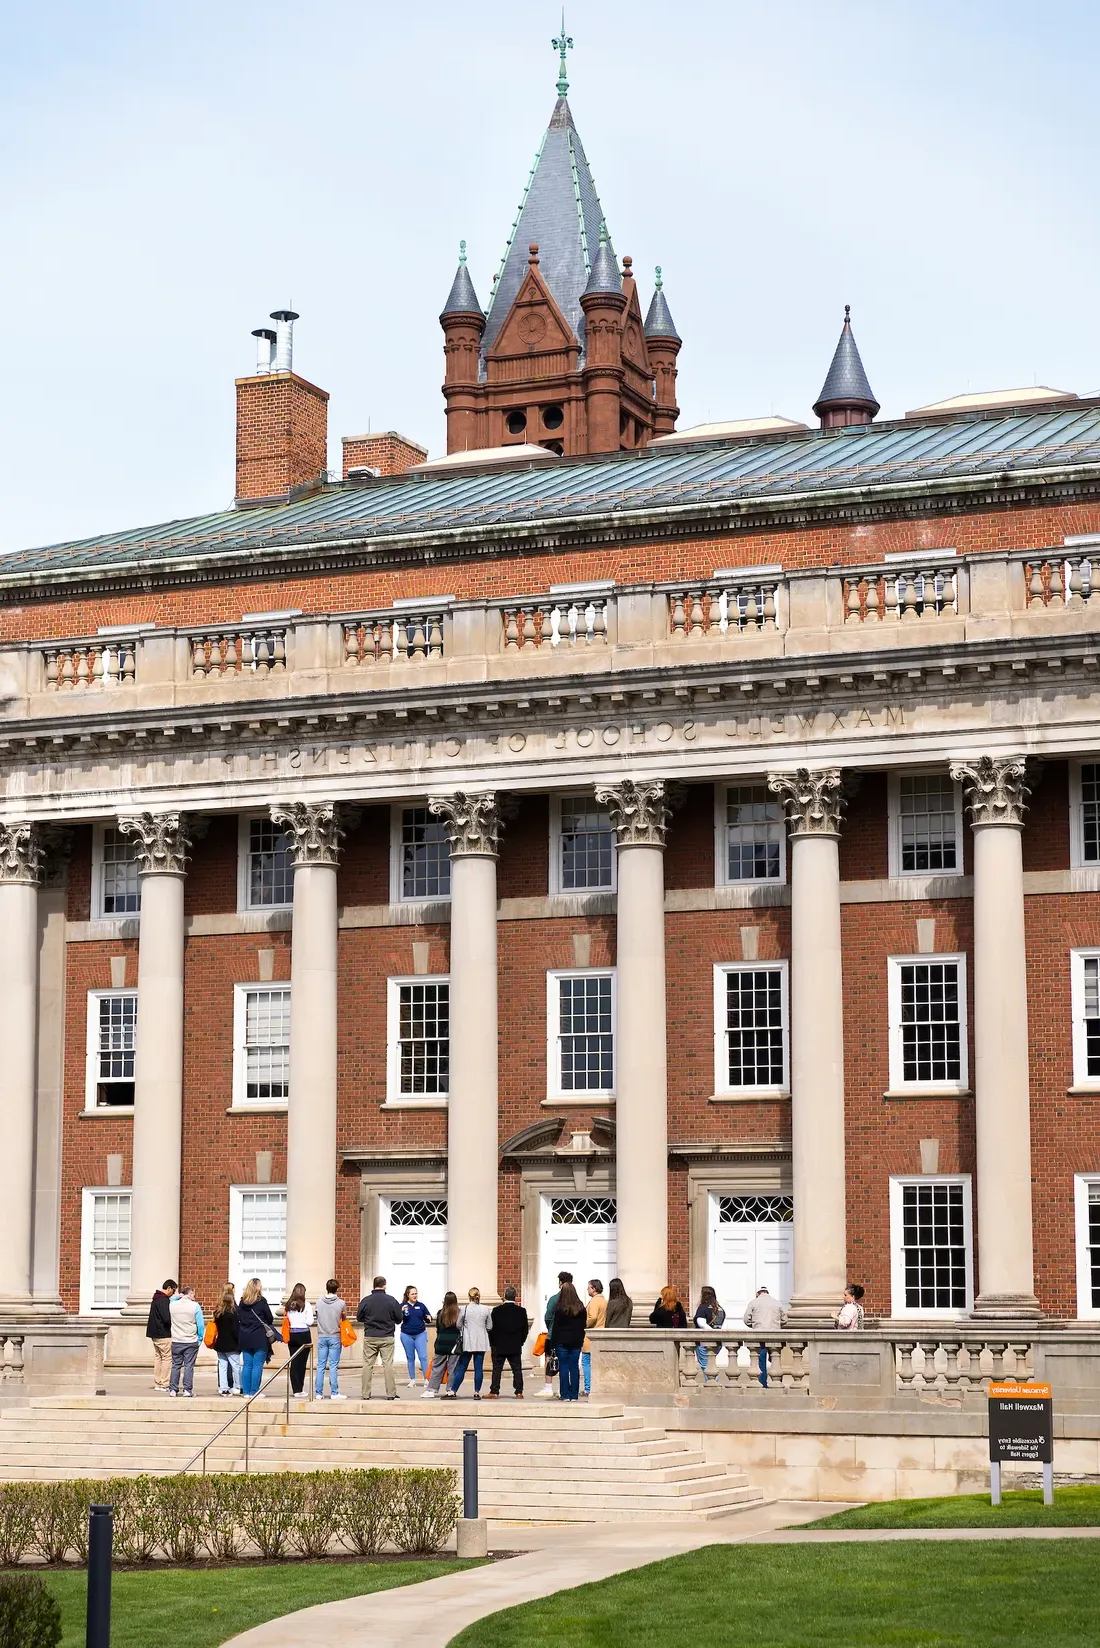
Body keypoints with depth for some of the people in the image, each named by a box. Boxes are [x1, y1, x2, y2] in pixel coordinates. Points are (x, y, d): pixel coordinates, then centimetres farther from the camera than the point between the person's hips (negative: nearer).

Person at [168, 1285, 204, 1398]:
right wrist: (200, 1338, 4)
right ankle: (187, 1389, 0)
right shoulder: (195, 1306, -8)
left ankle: (173, 1389, 10)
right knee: (189, 1366, 1)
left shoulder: (172, 1305, -1)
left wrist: (177, 1296, 13)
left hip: (176, 1342, 3)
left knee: (175, 1365, 10)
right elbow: (200, 1325, -7)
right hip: (191, 1342, -3)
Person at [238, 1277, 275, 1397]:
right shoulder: (261, 1301, -9)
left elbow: (239, 1319, 8)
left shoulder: (242, 1302, 5)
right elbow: (270, 1319, -3)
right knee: (258, 1365, -1)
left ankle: (246, 1391, 10)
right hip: (259, 1338, -5)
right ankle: (254, 1392, -3)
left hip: (245, 1337, 5)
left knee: (247, 1365, 9)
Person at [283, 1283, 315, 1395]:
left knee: (293, 1362, 6)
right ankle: (299, 1390, 1)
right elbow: (310, 1322, -10)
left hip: (291, 1335, 3)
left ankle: (295, 1389, 3)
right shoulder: (306, 1305, -8)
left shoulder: (289, 1305, 1)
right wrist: (314, 1318, 11)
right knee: (302, 1363, 2)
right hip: (304, 1334, -3)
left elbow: (286, 1319, 1)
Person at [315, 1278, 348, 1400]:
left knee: (320, 1366, 7)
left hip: (322, 1337, 2)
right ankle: (334, 1393, 0)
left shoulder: (319, 1302, -1)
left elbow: (317, 1317, 7)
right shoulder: (341, 1303, -8)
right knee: (333, 1366, 0)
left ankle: (318, 1393, 8)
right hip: (335, 1337, -2)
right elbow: (345, 1320, 3)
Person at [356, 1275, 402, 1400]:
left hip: (369, 1337, 1)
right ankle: (391, 1395, 2)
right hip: (387, 1338, -1)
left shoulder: (365, 1300, -5)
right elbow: (399, 1319, 1)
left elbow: (359, 1318, 6)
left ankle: (366, 1395, 7)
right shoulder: (391, 1300, -7)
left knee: (368, 1365, 6)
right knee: (388, 1365, 3)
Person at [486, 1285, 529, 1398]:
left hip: (499, 1346, -1)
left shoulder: (496, 1310, -8)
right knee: (517, 1369, 6)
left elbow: (491, 1328, -4)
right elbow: (525, 1329, 2)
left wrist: (492, 1344, 7)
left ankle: (494, 1392, 2)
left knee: (497, 1369, 4)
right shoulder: (521, 1311, -3)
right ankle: (519, 1392, 2)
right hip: (515, 1347, 1)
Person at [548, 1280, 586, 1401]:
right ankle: (574, 1395, 5)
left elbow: (556, 1327, -6)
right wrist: (581, 1340, 14)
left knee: (563, 1367, 1)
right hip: (576, 1341, 3)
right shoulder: (581, 1309, 2)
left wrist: (552, 1343, -1)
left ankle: (565, 1395, -1)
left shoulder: (560, 1309, -9)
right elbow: (583, 1326, 6)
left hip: (562, 1341, -3)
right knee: (574, 1367, 6)